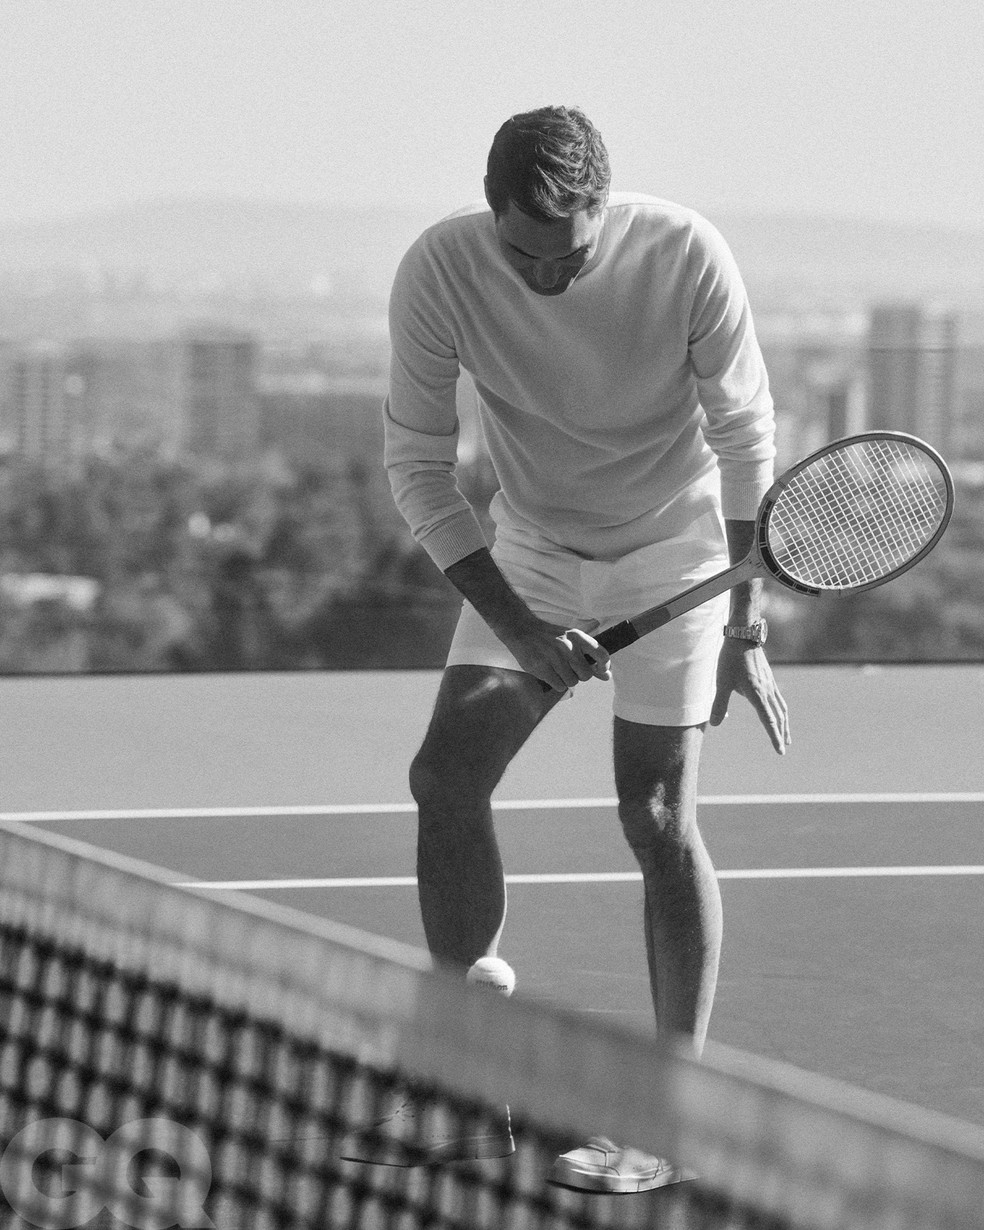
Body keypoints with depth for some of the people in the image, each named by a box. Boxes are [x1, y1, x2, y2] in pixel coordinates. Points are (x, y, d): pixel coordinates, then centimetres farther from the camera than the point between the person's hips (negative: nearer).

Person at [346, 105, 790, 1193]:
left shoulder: (685, 258, -26)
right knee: (446, 777, -5)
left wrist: (745, 629, -16)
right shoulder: (438, 273, -21)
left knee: (657, 818, -11)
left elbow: (744, 438, -14)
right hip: (527, 550, 3)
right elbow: (419, 466, -14)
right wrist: (516, 624, -22)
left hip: (673, 545, -3)